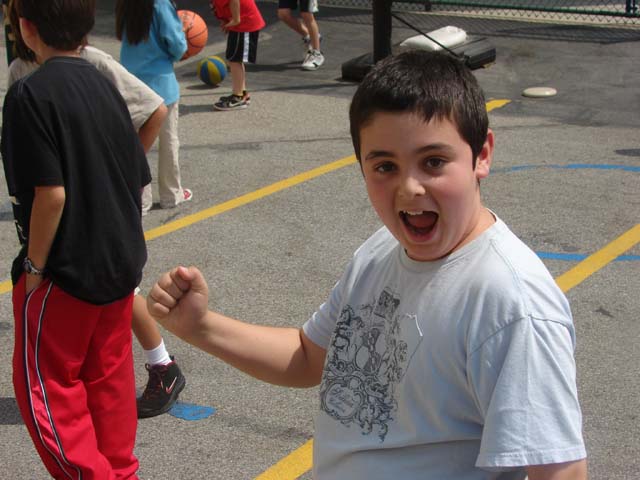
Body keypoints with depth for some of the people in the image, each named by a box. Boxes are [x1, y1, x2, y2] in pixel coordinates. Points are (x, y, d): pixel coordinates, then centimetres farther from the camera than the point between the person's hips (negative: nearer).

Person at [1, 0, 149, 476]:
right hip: (121, 260, 7)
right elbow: (139, 181, 7)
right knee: (111, 376, 18)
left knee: (44, 385, 8)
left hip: (64, 269, -7)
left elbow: (51, 192, -22)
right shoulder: (105, 85, 4)